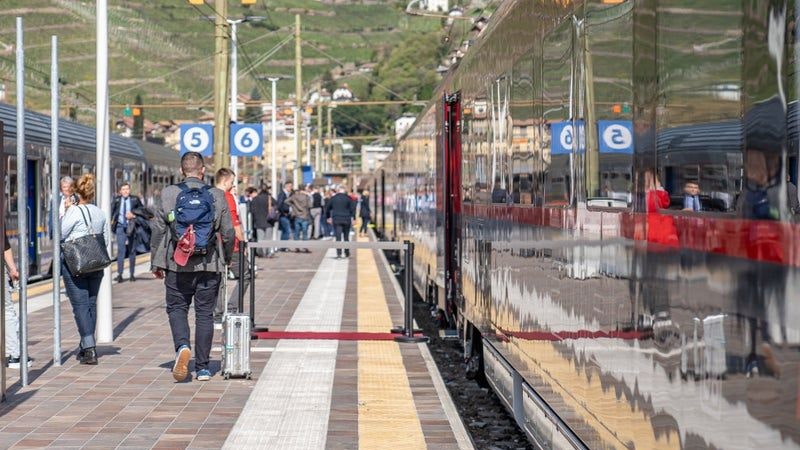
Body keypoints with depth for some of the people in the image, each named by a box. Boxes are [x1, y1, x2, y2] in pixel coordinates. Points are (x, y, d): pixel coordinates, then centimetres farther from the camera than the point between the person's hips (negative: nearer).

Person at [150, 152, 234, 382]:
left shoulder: (168, 194, -3)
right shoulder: (217, 196, -1)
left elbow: (158, 231, -1)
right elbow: (228, 233, 2)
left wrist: (156, 263, 9)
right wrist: (226, 258, 20)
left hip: (178, 264, -1)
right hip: (209, 266, 1)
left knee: (176, 307, 13)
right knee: (204, 313, 8)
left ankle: (182, 346, -13)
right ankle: (202, 367, 11)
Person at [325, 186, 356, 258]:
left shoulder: (333, 198, 4)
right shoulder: (348, 198, -1)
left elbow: (327, 208, 10)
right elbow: (353, 208, -5)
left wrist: (328, 217, 21)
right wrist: (353, 218, -2)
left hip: (336, 220, 0)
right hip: (346, 220, 0)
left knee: (338, 237, -4)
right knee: (346, 237, 13)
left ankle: (339, 253, -17)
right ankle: (347, 253, 19)